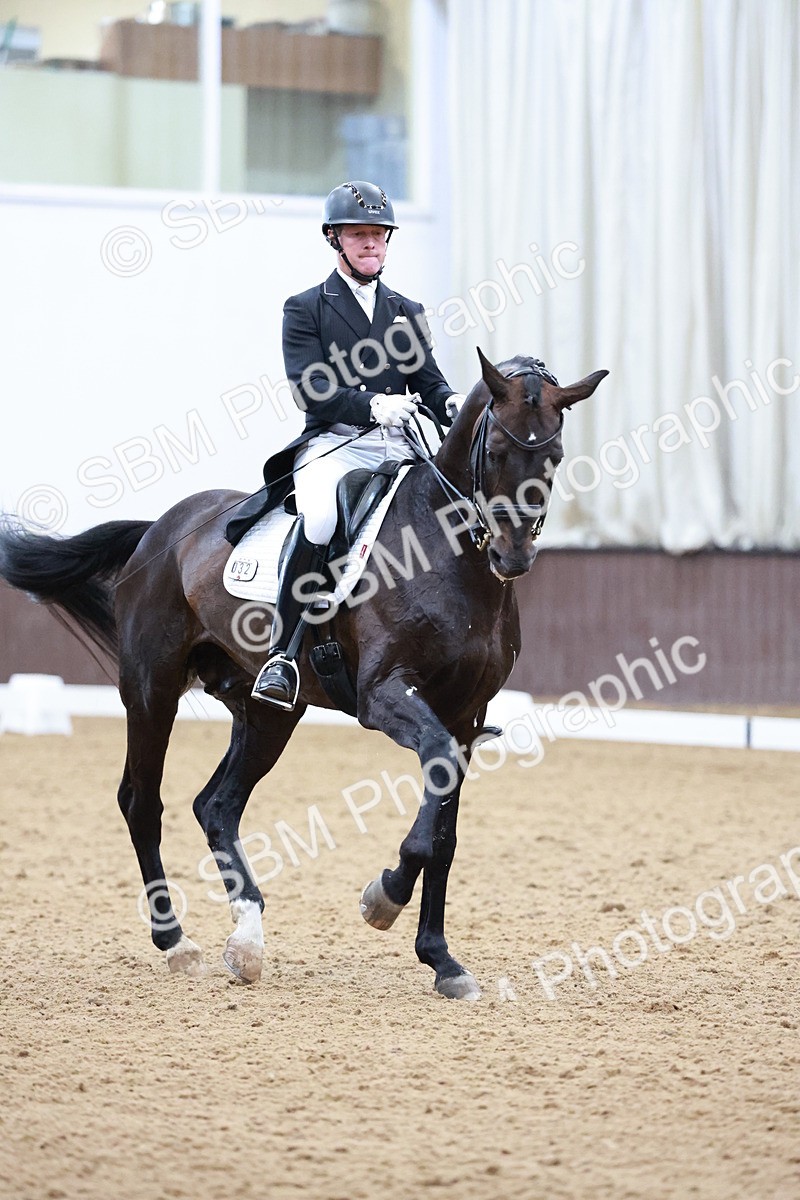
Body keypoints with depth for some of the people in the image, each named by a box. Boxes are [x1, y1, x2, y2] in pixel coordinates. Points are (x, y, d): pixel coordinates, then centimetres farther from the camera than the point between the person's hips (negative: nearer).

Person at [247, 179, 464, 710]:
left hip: (396, 449, 5)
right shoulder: (305, 309, 7)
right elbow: (312, 392, -6)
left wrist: (453, 404, -11)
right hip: (332, 446, -5)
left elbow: (429, 382, 14)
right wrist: (372, 405, -22)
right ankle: (282, 654, -32)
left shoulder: (407, 312, 22)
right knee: (319, 516, -36)